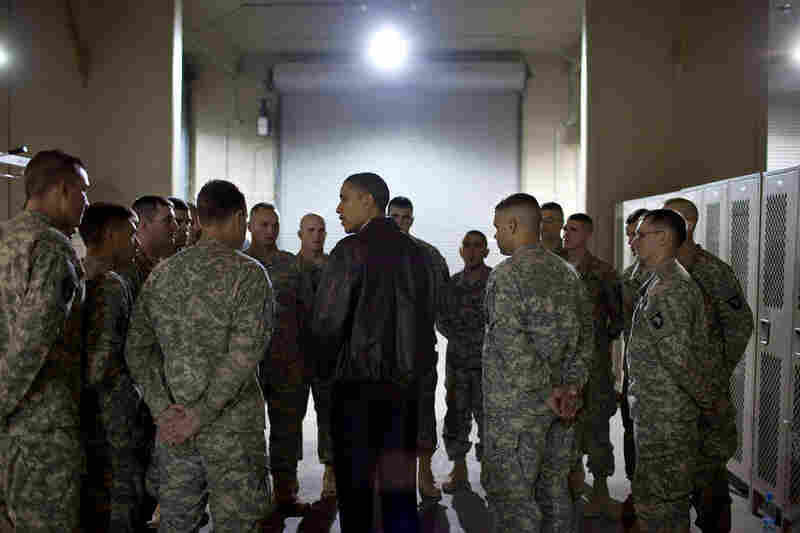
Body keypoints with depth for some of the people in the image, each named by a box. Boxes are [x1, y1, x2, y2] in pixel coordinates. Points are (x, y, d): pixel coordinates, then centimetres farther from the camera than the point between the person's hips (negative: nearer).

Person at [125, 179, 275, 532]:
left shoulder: (161, 274, 7)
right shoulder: (247, 274, -10)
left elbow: (137, 350, 4)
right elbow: (244, 354, -20)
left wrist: (163, 409, -1)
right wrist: (200, 415, -15)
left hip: (172, 428, 6)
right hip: (231, 430, -5)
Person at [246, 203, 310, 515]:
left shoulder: (292, 264, 9)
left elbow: (303, 310, 11)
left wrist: (305, 354, 6)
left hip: (289, 362, 3)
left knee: (287, 426, 9)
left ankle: (285, 493, 20)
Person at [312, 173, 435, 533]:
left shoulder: (351, 250, -11)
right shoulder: (416, 252, 6)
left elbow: (327, 320, -11)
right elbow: (426, 316, 8)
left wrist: (325, 371, 5)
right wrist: (411, 366, 16)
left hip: (359, 383, -5)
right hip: (406, 382, 6)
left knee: (355, 483, 6)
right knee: (399, 483, 13)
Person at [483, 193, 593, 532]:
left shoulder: (506, 275, -13)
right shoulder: (567, 273, 10)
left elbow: (512, 345, -20)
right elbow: (585, 336, 10)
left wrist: (547, 392, -14)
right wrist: (572, 384, 4)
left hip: (516, 405, -7)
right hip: (561, 406, 8)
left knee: (511, 495, 0)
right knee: (554, 489, 17)